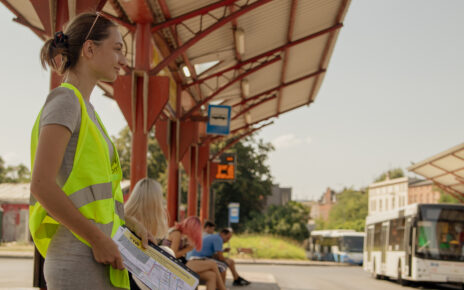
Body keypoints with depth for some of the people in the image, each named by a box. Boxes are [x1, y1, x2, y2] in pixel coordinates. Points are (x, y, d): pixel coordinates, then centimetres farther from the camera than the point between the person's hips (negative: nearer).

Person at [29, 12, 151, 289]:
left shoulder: (86, 109, 20)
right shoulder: (65, 100, -8)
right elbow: (41, 185, -18)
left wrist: (128, 223, 12)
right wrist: (98, 238, -17)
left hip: (95, 260, 9)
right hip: (80, 263, -9)